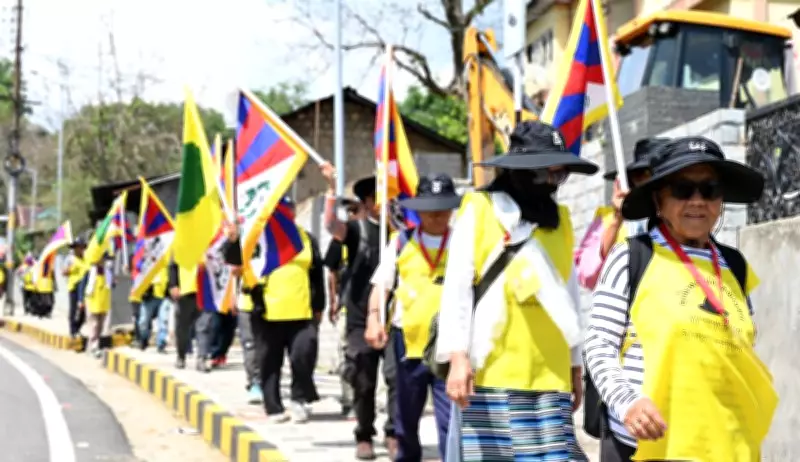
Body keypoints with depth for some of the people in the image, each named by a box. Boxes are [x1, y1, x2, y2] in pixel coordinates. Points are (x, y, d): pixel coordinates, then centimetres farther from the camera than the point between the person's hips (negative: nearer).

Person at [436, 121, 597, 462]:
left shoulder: (560, 219, 15)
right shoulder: (480, 210, 1)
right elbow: (456, 287, -4)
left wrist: (575, 365, 19)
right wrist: (457, 355, -13)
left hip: (548, 376, 4)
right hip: (489, 372, -4)